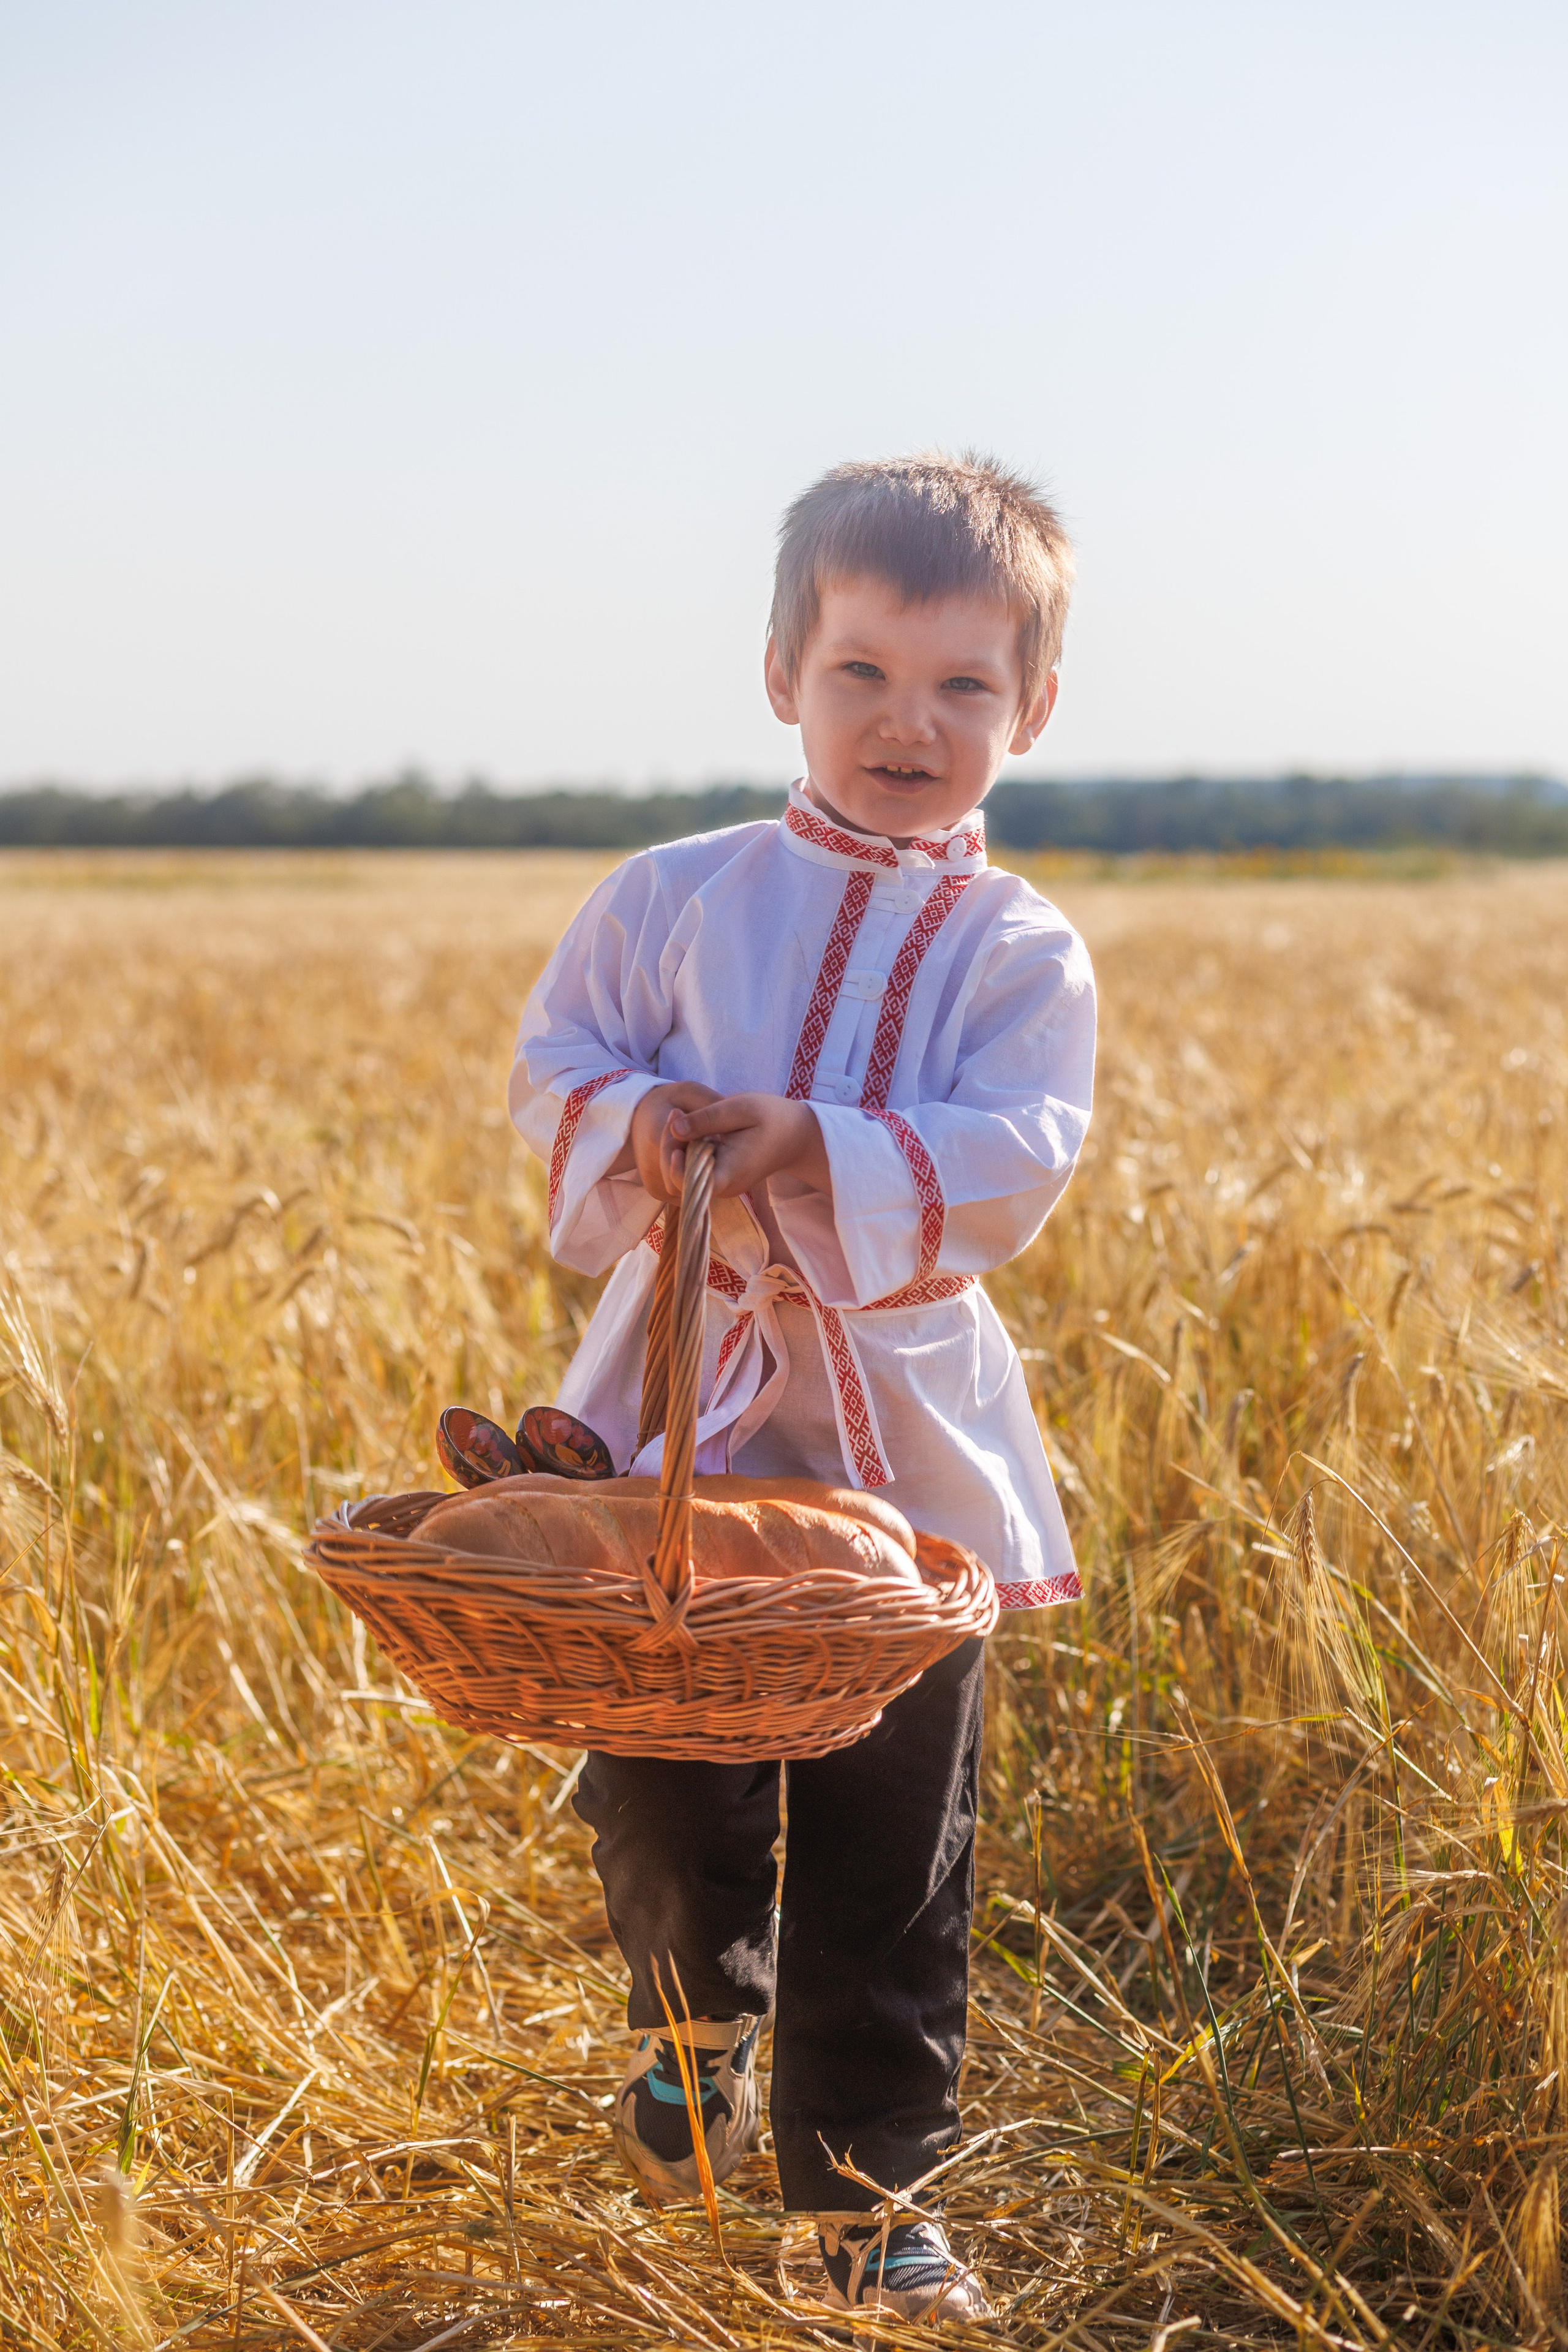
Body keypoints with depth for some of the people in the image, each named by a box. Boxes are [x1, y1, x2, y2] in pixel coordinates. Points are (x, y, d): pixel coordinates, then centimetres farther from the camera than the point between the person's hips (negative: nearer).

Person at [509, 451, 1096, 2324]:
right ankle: (697, 2026, 41)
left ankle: (870, 2192, 18)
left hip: (903, 1453, -1)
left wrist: (814, 1148, -27)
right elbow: (556, 1065, 1)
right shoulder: (677, 898, 2)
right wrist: (639, 1125, -21)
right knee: (664, 1792, 10)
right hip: (682, 1418, 1)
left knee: (893, 1853, 5)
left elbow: (1010, 1165, -13)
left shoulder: (1020, 953, -2)